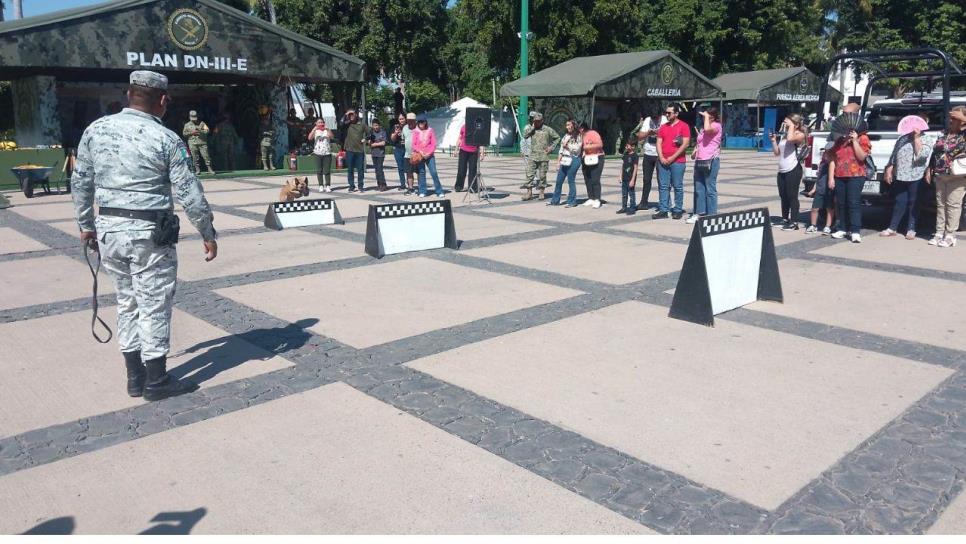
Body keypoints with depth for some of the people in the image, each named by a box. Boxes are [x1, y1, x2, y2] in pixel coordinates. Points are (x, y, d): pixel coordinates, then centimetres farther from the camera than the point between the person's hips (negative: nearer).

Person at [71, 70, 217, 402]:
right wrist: (208, 234, 0)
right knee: (154, 307, 5)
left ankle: (135, 377, 25)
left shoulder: (96, 130, 4)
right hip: (149, 233, -6)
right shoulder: (166, 139, -11)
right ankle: (156, 381, 15)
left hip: (109, 230, 6)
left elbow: (80, 182, 10)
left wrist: (86, 225, 21)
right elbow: (189, 193, -10)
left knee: (128, 303, 17)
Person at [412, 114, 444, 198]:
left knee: (434, 172, -7)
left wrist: (429, 153, -9)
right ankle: (422, 192, 9)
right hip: (419, 155, 1)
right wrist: (420, 152, -11)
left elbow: (433, 144, 2)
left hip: (429, 155, -1)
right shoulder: (415, 131, 6)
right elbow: (413, 145, 3)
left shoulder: (430, 130, 5)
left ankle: (439, 191, -1)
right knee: (421, 172, 2)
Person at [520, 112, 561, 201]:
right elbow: (525, 136, -9)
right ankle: (529, 193, 1)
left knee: (542, 175, 4)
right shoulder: (531, 128, 6)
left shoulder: (547, 129, 0)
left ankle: (542, 193, 14)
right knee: (530, 174, -4)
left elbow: (557, 138, 7)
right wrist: (532, 127, -10)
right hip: (533, 156, 2)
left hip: (544, 156, -2)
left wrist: (551, 147, -1)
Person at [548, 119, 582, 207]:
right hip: (564, 160, 6)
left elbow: (576, 150, -9)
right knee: (559, 181, 7)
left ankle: (572, 201, 6)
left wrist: (567, 145, -8)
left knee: (571, 181, -4)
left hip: (573, 160, -6)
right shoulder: (566, 135, 16)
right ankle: (555, 200, 14)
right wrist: (558, 162, 12)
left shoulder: (578, 137, -2)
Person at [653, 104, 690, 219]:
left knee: (678, 186, 0)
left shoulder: (684, 126, -1)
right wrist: (661, 158, -4)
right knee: (663, 186, 3)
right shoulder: (663, 127, 14)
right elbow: (659, 143, 11)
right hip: (663, 161, 5)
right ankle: (663, 210, 7)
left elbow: (685, 144, -8)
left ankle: (678, 210, 7)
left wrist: (672, 157, -11)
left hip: (678, 161, -5)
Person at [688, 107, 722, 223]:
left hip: (711, 161, -8)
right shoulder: (702, 127, 19)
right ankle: (698, 213, 16)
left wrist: (706, 116, -14)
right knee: (698, 188, 10)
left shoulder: (716, 125, -6)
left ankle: (711, 215, 1)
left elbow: (708, 129, -29)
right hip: (699, 161, 8)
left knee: (710, 189, -4)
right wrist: (695, 150, 13)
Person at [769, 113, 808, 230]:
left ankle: (794, 222, -2)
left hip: (793, 170, -8)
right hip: (782, 171, 8)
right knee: (783, 196, 13)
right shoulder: (784, 135, 17)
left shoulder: (799, 134, -5)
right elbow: (777, 153, 19)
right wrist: (774, 140, 9)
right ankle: (785, 220, 24)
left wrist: (791, 126, -14)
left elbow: (790, 138, -29)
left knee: (792, 196, -6)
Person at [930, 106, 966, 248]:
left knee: (953, 204, -3)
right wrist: (931, 169, 17)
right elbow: (936, 152, 20)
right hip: (940, 175, 6)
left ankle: (950, 236, 1)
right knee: (940, 204, 8)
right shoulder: (945, 133, 13)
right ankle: (939, 233, 13)